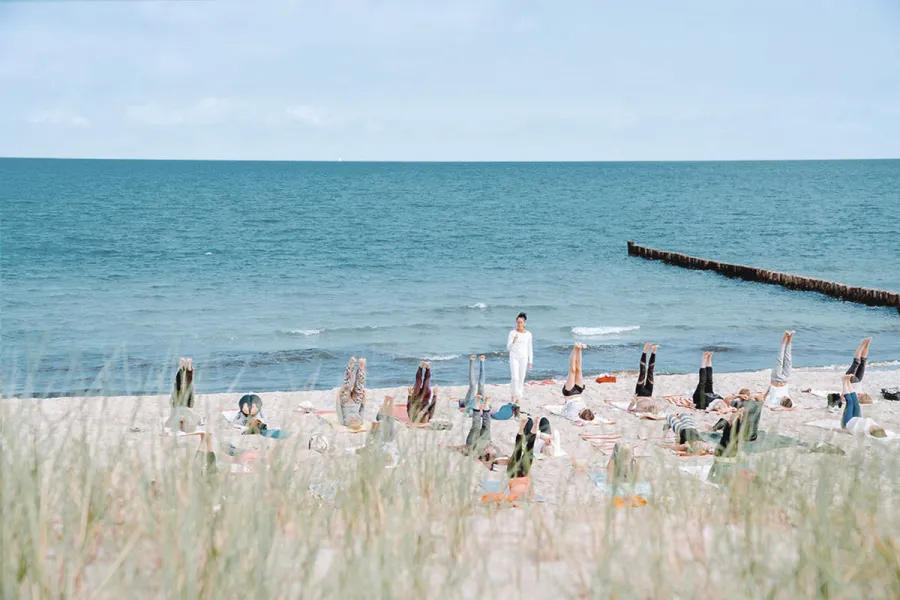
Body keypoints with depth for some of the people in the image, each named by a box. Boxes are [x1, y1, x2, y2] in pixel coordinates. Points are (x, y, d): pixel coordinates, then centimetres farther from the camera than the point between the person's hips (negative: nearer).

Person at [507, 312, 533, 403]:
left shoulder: (528, 334, 0)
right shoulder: (512, 333, -6)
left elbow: (530, 348, 6)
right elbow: (508, 347, -10)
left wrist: (530, 361, 4)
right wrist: (514, 341, -29)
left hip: (523, 358, 2)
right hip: (514, 358, -2)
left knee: (521, 379, 5)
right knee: (515, 378, -16)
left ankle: (518, 397, 16)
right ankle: (514, 394, 5)